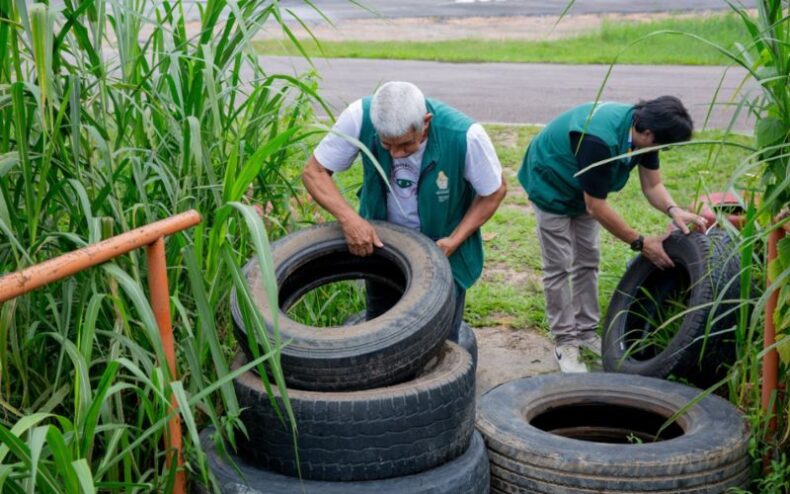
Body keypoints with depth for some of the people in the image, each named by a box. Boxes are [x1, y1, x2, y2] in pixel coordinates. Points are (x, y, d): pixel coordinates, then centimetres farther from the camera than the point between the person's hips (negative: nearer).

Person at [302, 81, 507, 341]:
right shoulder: (360, 117, -27)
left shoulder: (465, 135, -31)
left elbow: (494, 191, -13)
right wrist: (348, 218, -32)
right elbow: (314, 172, -16)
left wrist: (455, 240, -22)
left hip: (443, 251, -2)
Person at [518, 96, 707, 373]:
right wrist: (640, 242, -28)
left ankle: (586, 331, 21)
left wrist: (673, 211, -28)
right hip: (551, 186, -8)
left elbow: (652, 186, -7)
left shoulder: (643, 130, -18)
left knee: (588, 261, 10)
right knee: (559, 266, -5)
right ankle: (564, 342, 5)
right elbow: (596, 206, -34)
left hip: (584, 190, 8)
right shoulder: (599, 140, -42)